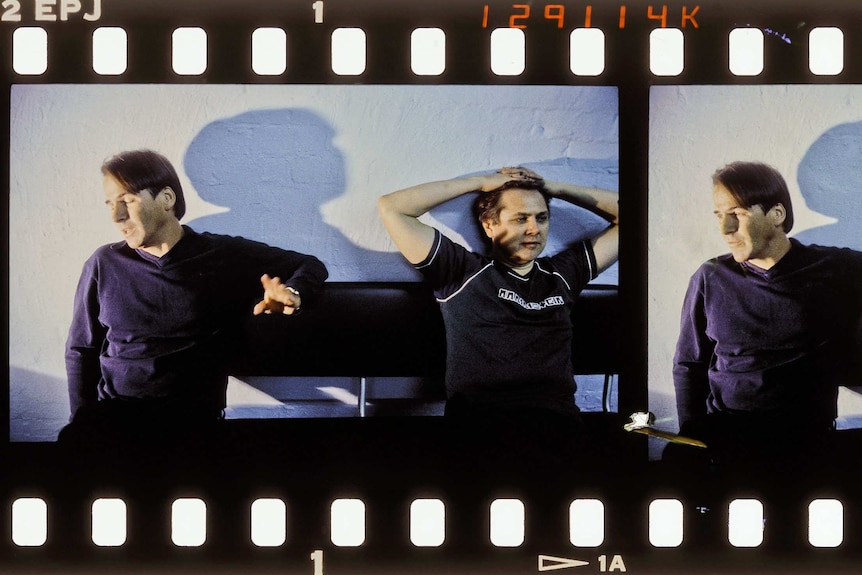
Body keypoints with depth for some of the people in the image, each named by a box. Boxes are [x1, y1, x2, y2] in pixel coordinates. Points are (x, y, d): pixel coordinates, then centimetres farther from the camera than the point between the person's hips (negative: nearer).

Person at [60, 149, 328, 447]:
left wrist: (291, 295, -10)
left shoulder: (226, 256, 6)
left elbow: (310, 265, 13)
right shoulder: (104, 264, 11)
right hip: (112, 416, 1)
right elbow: (80, 350, 17)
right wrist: (83, 422, 3)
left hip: (193, 422, -1)